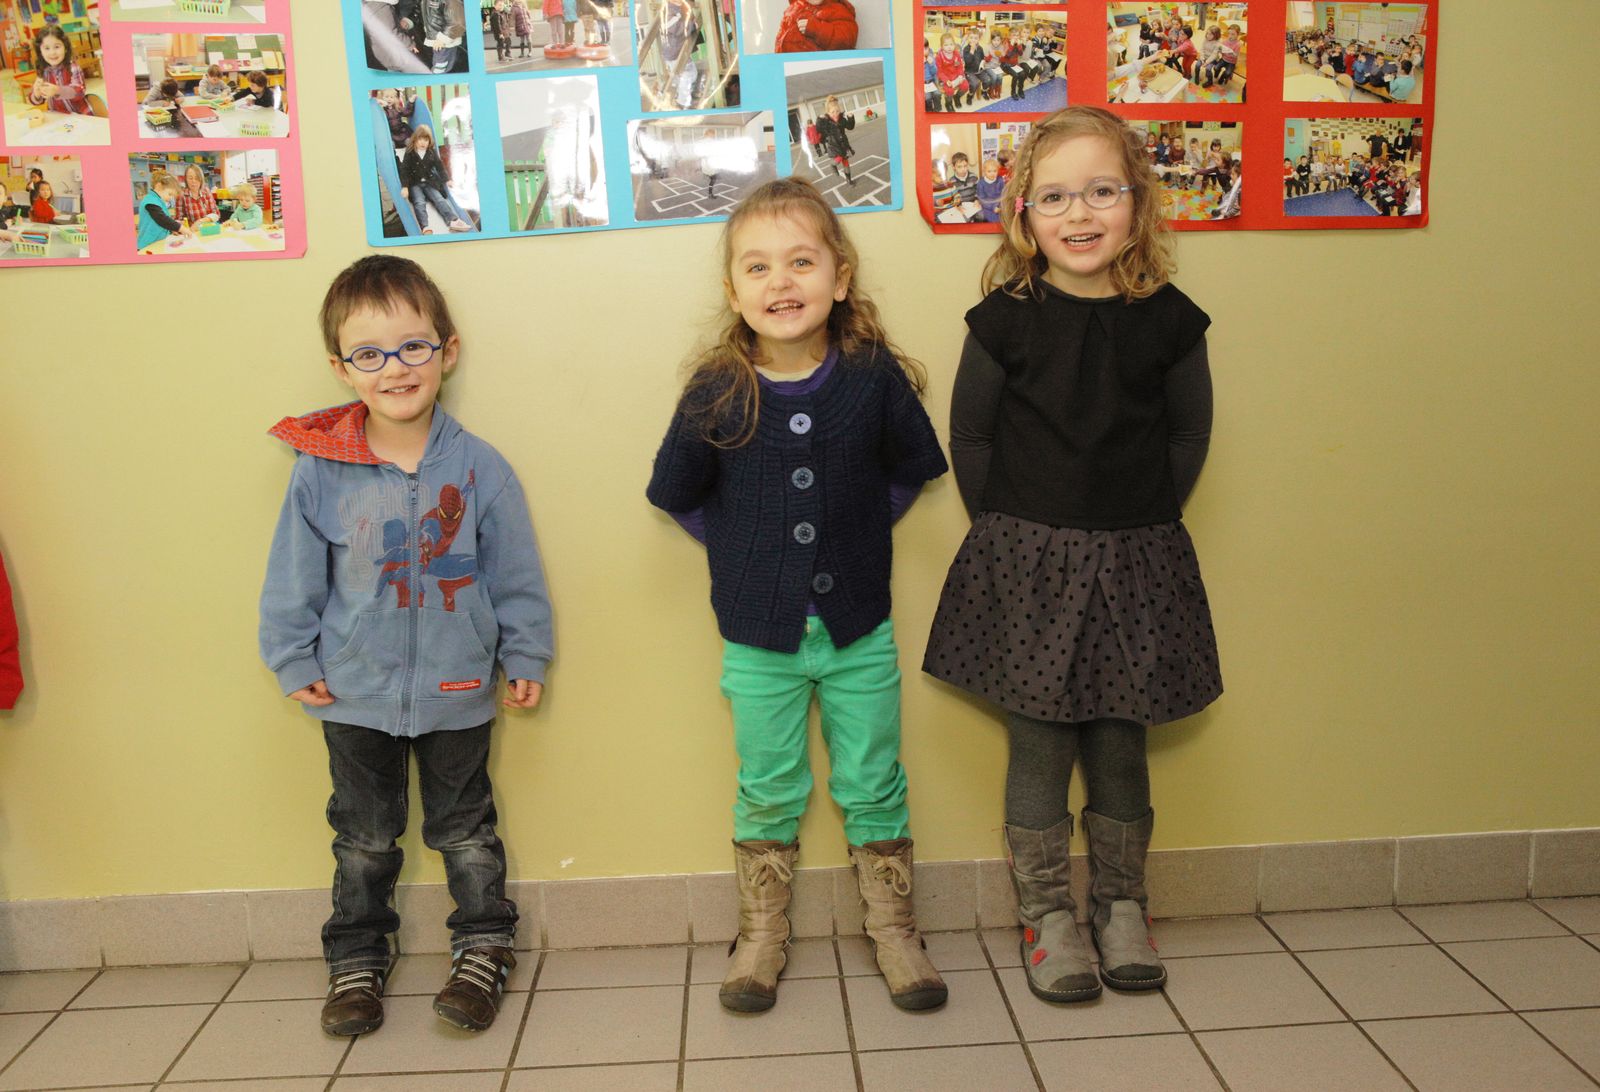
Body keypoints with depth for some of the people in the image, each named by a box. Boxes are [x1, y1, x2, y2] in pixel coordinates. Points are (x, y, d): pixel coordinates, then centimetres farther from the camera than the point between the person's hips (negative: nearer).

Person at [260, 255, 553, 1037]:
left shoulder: (478, 467, -10)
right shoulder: (321, 472, -10)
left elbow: (514, 572, -2)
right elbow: (293, 578, 0)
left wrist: (525, 657, 2)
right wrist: (293, 662, 2)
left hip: (456, 691, -1)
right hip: (354, 693, 1)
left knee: (463, 830, 16)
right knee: (363, 838, 17)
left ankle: (483, 949, 33)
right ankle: (356, 962, 35)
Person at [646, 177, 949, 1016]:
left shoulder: (876, 375, -10)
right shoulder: (716, 393, -11)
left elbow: (915, 468, 5)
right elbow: (674, 493, 2)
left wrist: (857, 530, 0)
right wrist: (743, 548, -1)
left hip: (859, 630, 0)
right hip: (758, 637, 0)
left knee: (872, 788, 13)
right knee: (768, 792, 14)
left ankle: (893, 932, 31)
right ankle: (761, 937, 33)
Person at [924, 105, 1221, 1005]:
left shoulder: (1168, 321, -3)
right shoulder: (1005, 320, -6)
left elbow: (1188, 438, 8)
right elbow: (970, 438, 2)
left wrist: (1137, 525, 5)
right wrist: (1009, 532, 2)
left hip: (1135, 561, 2)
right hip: (1026, 565, -1)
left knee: (1120, 745, 11)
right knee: (1040, 744, 5)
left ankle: (1121, 907, 31)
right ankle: (1047, 916, 22)